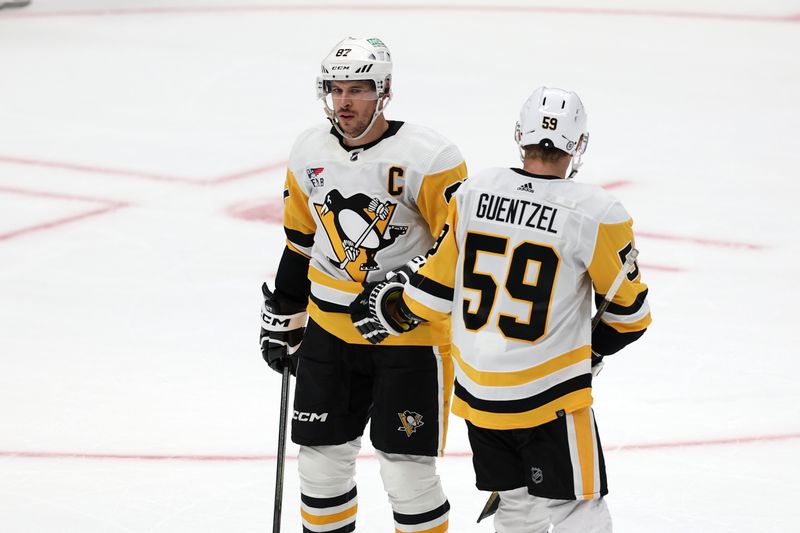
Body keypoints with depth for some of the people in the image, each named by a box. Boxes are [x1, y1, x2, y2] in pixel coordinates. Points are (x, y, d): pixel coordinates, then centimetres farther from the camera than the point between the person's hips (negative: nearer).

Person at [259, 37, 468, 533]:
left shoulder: (426, 157, -15)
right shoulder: (309, 155, 4)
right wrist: (282, 321, 18)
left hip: (410, 334, -5)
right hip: (330, 330, 5)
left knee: (408, 472, -5)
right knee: (322, 459, 10)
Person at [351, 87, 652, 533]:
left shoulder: (474, 192, -2)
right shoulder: (595, 214, -13)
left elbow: (435, 291, 3)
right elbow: (629, 311, -3)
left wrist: (394, 310, 23)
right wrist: (597, 344, 17)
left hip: (477, 390, 5)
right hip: (548, 396, -5)